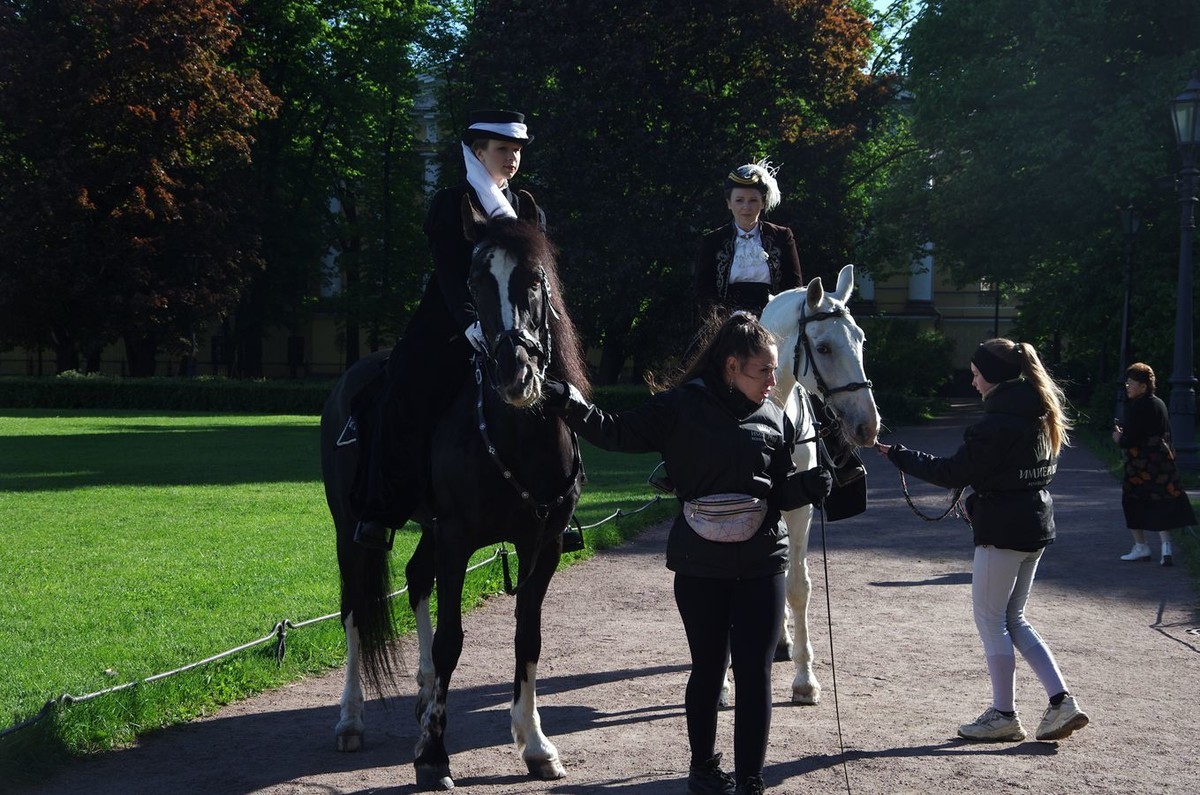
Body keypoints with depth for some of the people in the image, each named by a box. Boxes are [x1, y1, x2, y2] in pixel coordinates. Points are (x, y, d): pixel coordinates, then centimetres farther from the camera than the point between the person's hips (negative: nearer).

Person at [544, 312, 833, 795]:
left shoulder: (775, 420, 5)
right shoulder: (681, 408, -5)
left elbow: (782, 492, 11)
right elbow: (618, 434, -4)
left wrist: (811, 485, -9)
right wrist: (571, 406, -17)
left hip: (762, 565, 2)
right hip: (700, 565, -2)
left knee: (755, 674, 0)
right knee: (708, 669, 10)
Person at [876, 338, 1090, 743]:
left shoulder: (997, 422, -20)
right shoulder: (1043, 413, 9)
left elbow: (953, 472, -17)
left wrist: (897, 454, -8)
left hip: (1002, 528, -9)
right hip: (1037, 525, 9)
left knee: (990, 618, 3)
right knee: (1013, 618, 17)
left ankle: (1004, 715, 10)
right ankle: (1061, 700, 9)